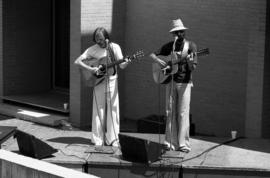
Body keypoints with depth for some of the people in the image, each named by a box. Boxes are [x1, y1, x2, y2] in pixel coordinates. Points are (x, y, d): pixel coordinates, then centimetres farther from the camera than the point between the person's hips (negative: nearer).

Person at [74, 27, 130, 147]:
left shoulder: (115, 47, 1)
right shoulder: (93, 49, 0)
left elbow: (122, 65, -2)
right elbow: (77, 61, -2)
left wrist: (125, 63, -25)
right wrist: (90, 69, -14)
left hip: (111, 80, 0)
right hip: (98, 82, 0)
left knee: (112, 109, -1)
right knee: (99, 110, 0)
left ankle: (112, 139, 5)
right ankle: (98, 139, 6)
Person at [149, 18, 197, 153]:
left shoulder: (190, 46, -1)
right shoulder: (169, 46, 8)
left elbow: (193, 68, -7)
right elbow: (152, 55, 12)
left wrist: (190, 62, -29)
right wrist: (159, 61, -8)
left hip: (184, 82, -3)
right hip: (171, 81, 3)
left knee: (183, 113, -6)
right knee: (170, 112, 3)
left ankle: (183, 144, -3)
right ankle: (171, 143, 8)